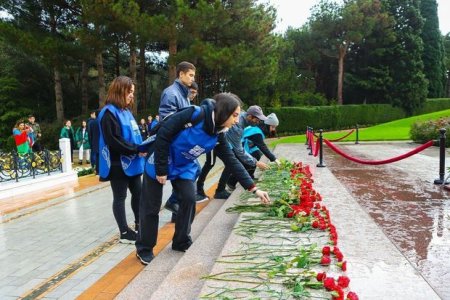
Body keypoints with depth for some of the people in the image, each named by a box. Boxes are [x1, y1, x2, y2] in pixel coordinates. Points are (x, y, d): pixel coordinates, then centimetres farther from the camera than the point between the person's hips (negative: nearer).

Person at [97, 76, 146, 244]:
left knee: (137, 193, 15)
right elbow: (114, 141, -22)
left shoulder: (125, 111, 12)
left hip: (131, 162, 8)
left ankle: (139, 224, 32)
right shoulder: (109, 113, -14)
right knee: (120, 197, 4)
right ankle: (125, 233, 14)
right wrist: (137, 149, -19)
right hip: (118, 164, -8)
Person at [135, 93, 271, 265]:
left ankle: (182, 243, 17)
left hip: (184, 167, 6)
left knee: (189, 200, -4)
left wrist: (254, 189, -8)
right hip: (159, 162, -6)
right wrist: (161, 169, -21)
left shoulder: (218, 136, -7)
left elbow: (232, 162, -4)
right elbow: (163, 135, -26)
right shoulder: (195, 115, -28)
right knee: (151, 206, 3)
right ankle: (144, 249, 20)